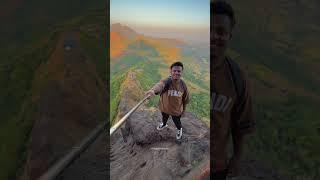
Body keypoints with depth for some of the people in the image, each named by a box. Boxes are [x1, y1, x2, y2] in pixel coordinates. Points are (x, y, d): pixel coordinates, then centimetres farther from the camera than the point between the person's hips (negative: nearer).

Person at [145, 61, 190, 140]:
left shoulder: (183, 85, -20)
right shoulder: (166, 81, -31)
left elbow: (185, 99, -4)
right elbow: (160, 85, -57)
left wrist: (184, 110, 7)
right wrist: (153, 90, -79)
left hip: (177, 110, 0)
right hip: (165, 108, 0)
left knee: (177, 122, 26)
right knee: (164, 118, 32)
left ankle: (179, 129, 62)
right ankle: (164, 124, 69)